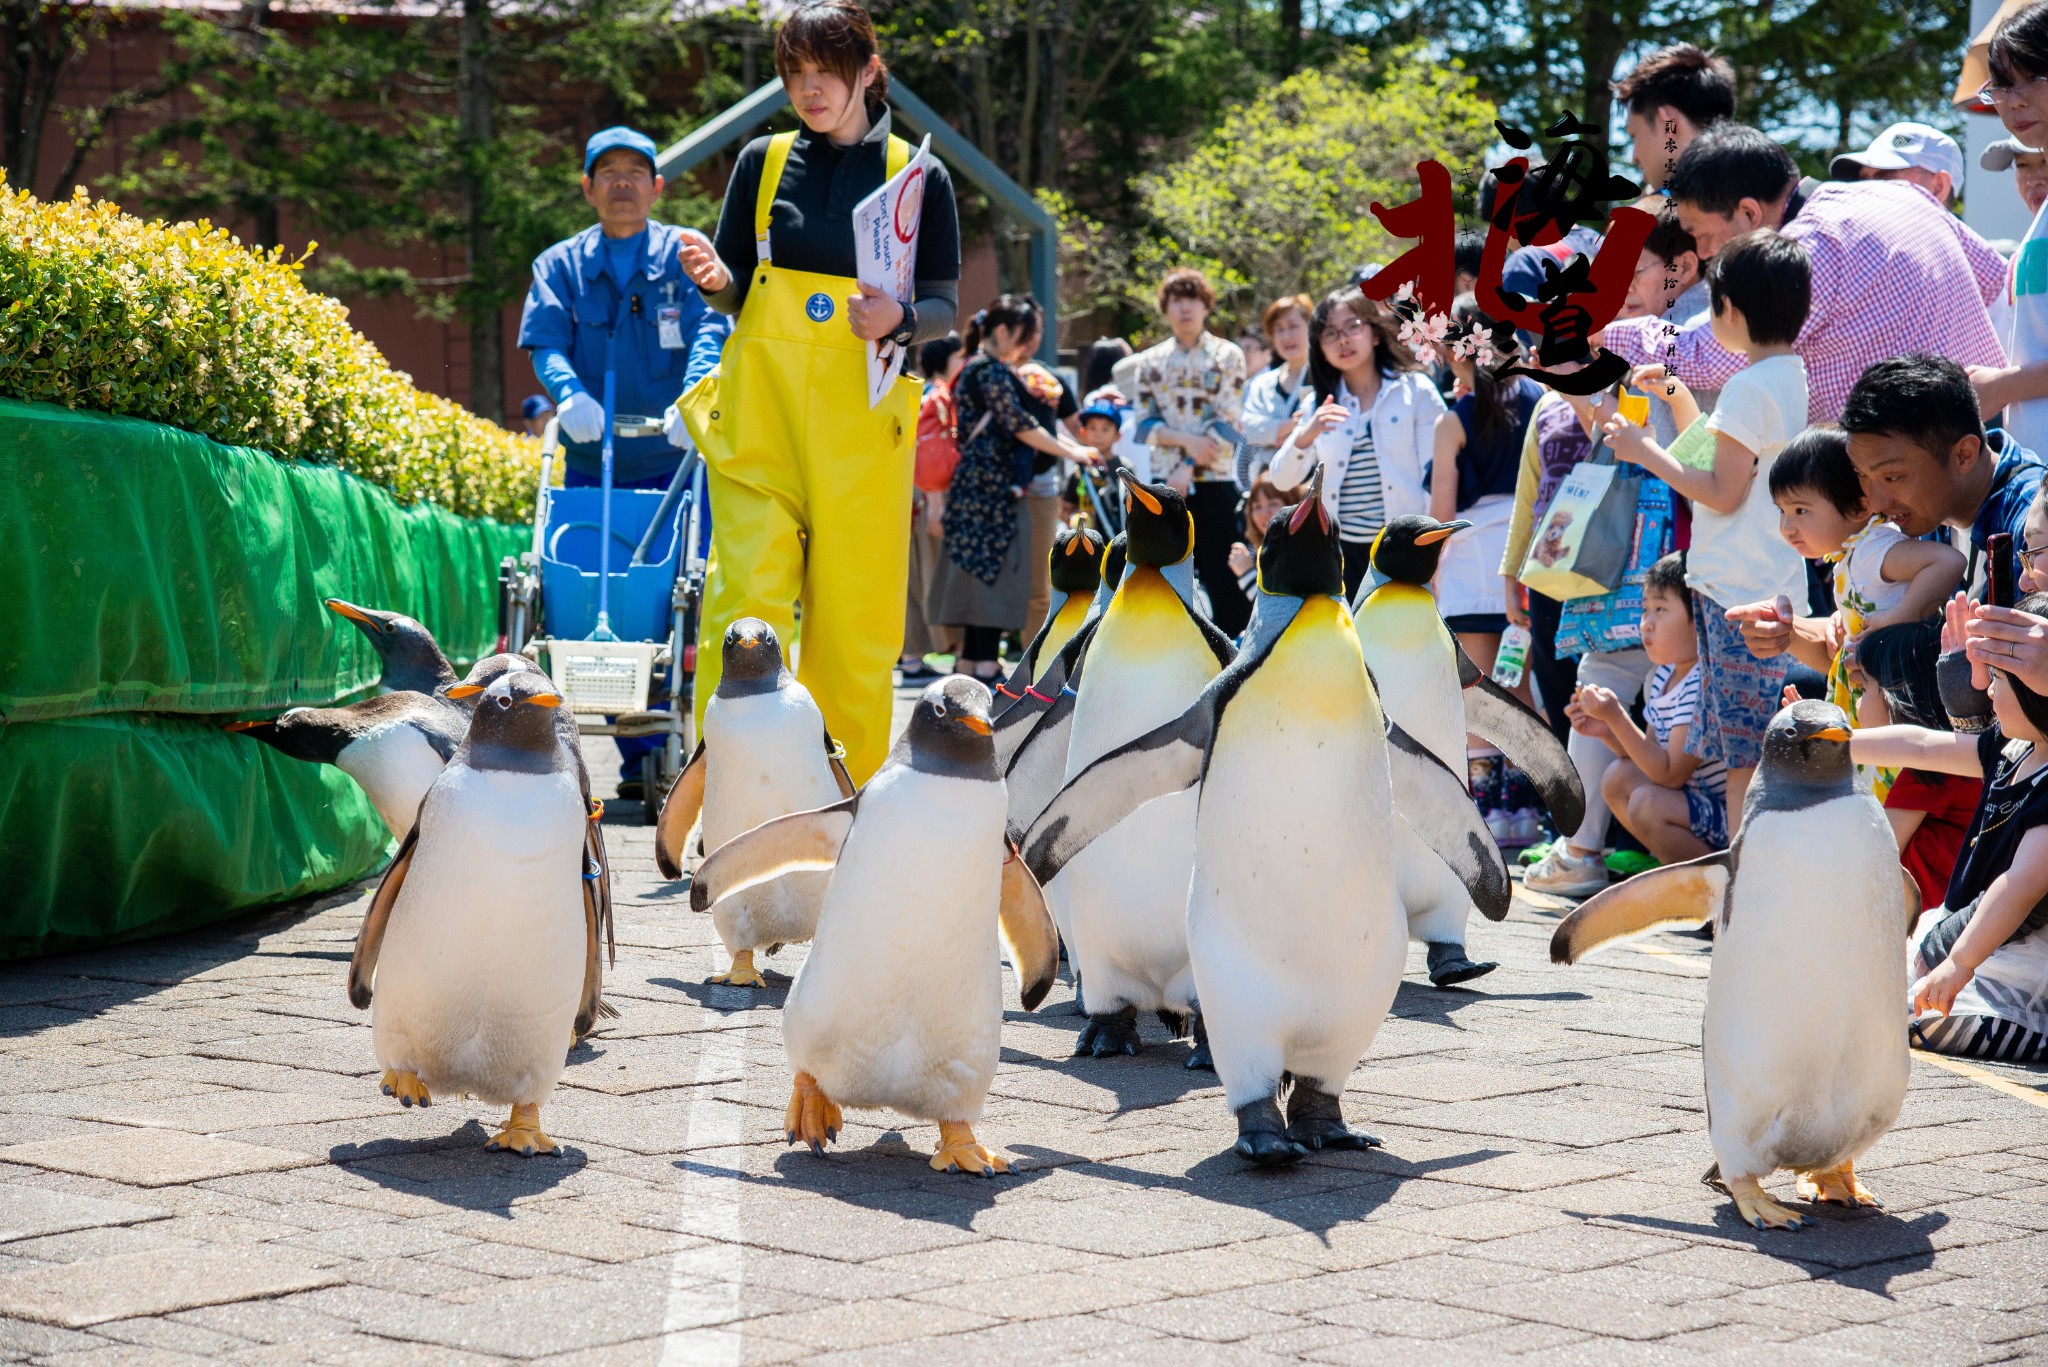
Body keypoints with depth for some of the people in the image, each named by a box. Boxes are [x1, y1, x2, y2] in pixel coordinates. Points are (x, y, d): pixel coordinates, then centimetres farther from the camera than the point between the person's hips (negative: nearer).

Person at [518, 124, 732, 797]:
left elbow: (710, 330, -6)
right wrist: (568, 392, -23)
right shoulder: (560, 265, 14)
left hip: (673, 461, -2)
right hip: (591, 463, 2)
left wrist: (695, 396, -27)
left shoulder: (687, 254, 9)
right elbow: (545, 341, 0)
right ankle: (640, 758, 5)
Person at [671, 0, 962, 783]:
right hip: (761, 404, 1)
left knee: (857, 609, 1)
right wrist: (716, 279, -10)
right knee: (746, 599, -10)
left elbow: (946, 308, 5)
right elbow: (736, 295, 13)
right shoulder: (762, 163, 10)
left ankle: (864, 786, 11)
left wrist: (900, 322, -16)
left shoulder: (919, 175, 5)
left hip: (864, 417, -1)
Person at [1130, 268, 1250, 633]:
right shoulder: (1150, 361, 9)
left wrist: (1190, 466, -15)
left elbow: (1228, 423, -6)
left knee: (1224, 580, -5)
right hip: (1164, 484, 3)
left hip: (1215, 484, -3)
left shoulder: (1227, 356, 1)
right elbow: (1144, 424, 3)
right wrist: (1187, 441, -13)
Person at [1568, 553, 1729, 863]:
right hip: (1701, 799, 10)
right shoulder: (1665, 676, 6)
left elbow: (1671, 774, -23)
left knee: (1648, 805, -26)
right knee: (1618, 778, 8)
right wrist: (1607, 731, -3)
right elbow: (1654, 757, 13)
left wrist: (1617, 719, -25)